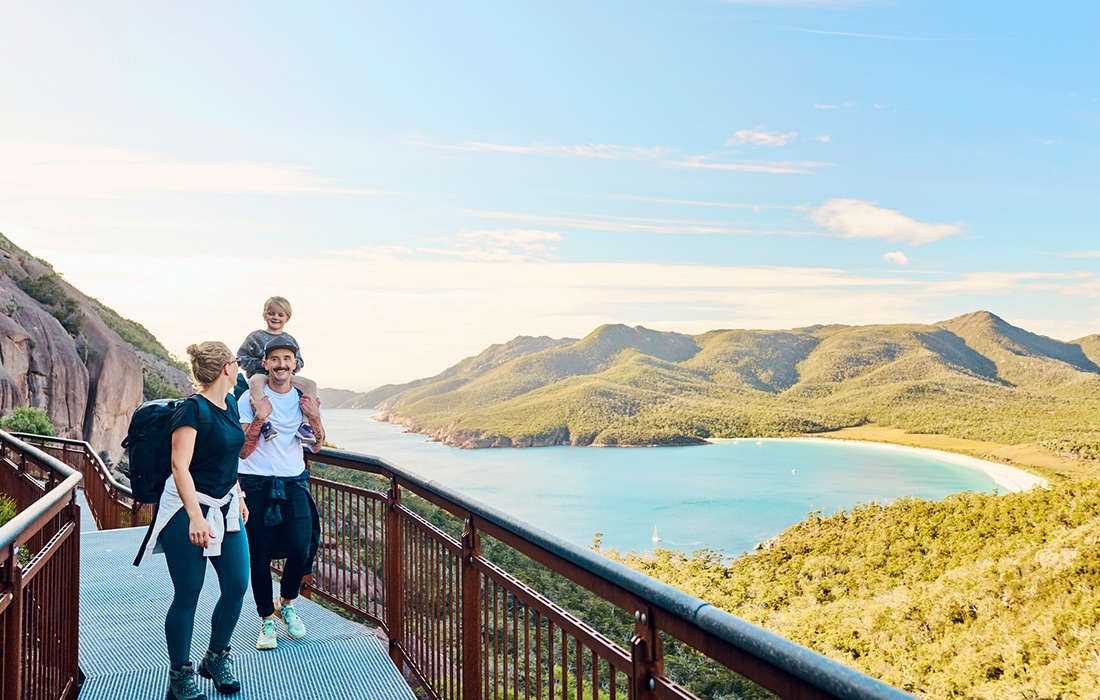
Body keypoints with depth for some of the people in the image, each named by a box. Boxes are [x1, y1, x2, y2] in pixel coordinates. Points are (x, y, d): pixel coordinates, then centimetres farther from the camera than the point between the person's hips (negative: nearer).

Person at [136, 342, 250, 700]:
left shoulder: (229, 404, 9)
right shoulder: (192, 410, -17)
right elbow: (180, 466, -23)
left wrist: (239, 497, 23)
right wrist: (195, 517, -30)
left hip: (226, 508, 8)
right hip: (189, 510, -8)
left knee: (237, 586, 6)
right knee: (187, 596, 1)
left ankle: (216, 659, 28)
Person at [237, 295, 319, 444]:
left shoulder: (290, 340, 18)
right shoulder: (255, 337, 8)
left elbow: (299, 363, 21)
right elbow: (242, 359, 5)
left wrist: (295, 364, -4)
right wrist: (261, 363, -11)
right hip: (262, 375, -4)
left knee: (310, 384, -20)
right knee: (255, 381, -40)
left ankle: (305, 425, -25)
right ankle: (264, 422, -48)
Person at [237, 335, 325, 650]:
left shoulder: (305, 397, 5)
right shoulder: (250, 399, -5)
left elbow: (316, 447, 11)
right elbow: (242, 450, -8)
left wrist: (314, 418, -8)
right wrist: (259, 418, -23)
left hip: (293, 482, 2)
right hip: (256, 484, -2)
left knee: (301, 548, -8)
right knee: (260, 555, 1)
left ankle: (286, 603, 20)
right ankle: (266, 619, 20)